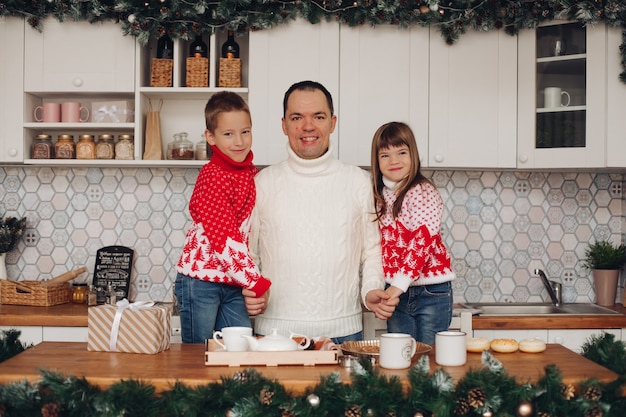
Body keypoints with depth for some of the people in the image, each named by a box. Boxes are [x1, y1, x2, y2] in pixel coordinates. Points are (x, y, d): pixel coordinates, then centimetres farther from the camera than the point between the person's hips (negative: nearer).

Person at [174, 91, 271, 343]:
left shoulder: (251, 173, 8)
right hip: (200, 279, -6)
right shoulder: (212, 176, -15)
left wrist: (254, 283, 7)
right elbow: (225, 238, -21)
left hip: (233, 284, 6)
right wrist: (258, 283, -21)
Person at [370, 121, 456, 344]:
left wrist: (398, 285, -22)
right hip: (397, 292, 6)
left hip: (431, 292, -5)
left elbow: (422, 242, -18)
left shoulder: (423, 192, -11)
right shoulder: (380, 195, 8)